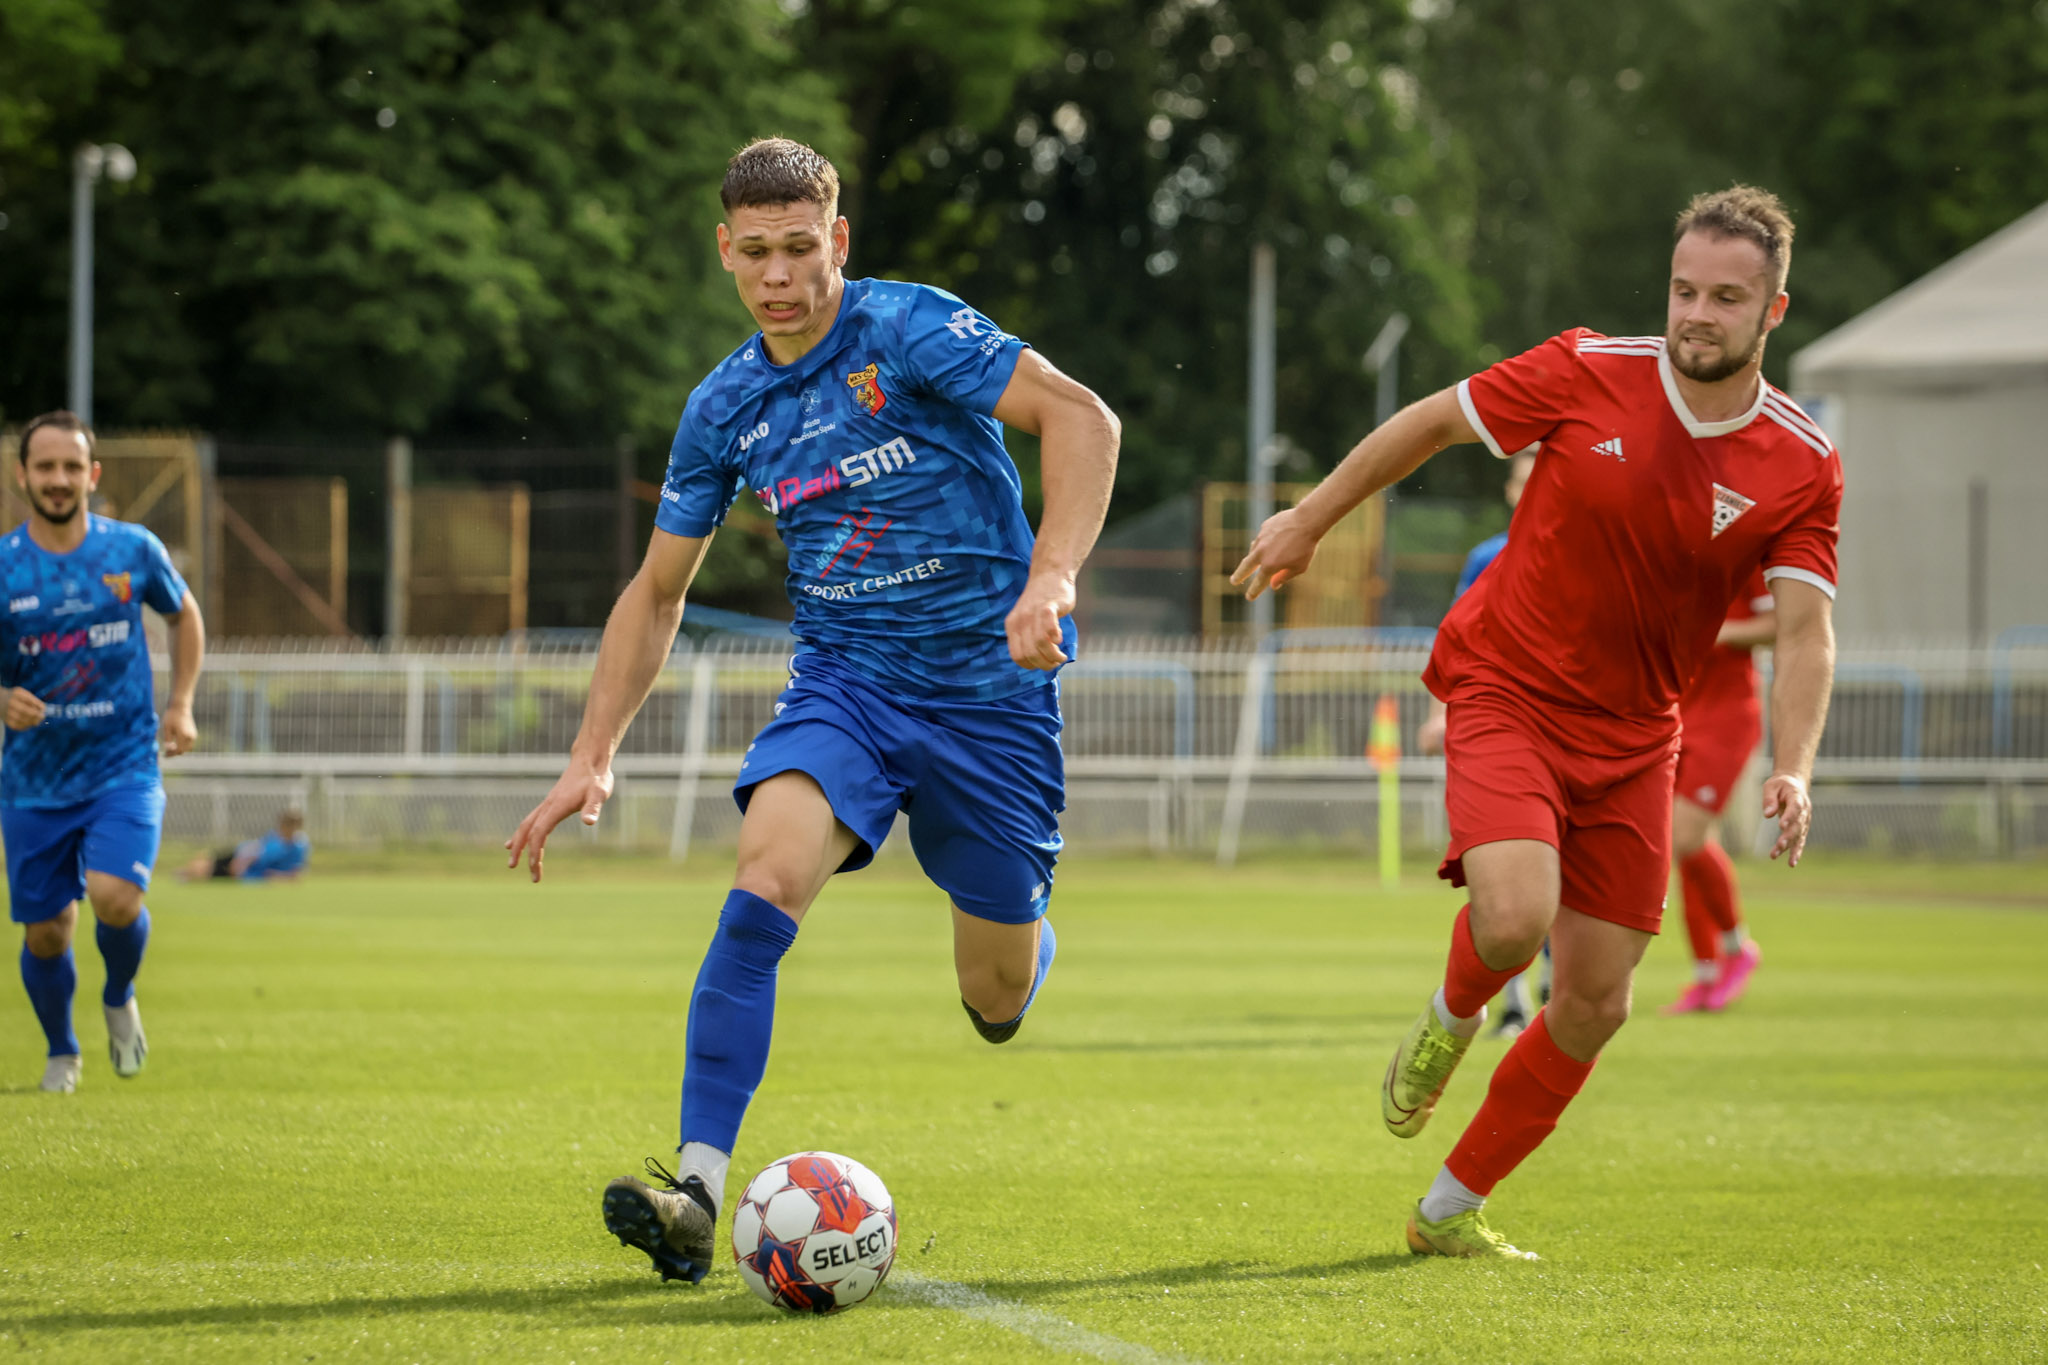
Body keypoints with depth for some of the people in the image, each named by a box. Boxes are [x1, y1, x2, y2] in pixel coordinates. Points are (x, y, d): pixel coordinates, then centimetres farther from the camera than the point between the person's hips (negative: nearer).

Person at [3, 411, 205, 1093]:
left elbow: (184, 615, 17)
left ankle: (120, 998, 10)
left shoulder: (133, 550, -3)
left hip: (124, 767, -1)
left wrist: (179, 705, 7)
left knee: (115, 899, -23)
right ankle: (61, 1052, 33)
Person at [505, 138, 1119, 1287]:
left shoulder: (908, 331, -12)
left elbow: (1081, 417, -19)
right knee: (765, 882, -26)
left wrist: (1049, 580, -33)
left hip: (990, 687, -3)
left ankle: (1020, 939, 45)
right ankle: (698, 1195, -31)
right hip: (844, 677, 3)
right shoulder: (727, 408, 4)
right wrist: (593, 758, 5)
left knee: (996, 1002, 4)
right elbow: (657, 591, 14)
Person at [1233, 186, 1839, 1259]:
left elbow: (1805, 631, -13)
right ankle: (1450, 1022, 11)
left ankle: (1450, 1211, 20)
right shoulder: (1587, 375, -12)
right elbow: (1432, 422, 2)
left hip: (1631, 737, 3)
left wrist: (1791, 768, -30)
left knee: (1595, 1001, 2)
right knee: (1514, 915, -27)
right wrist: (1309, 520, 9)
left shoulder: (1802, 467, -8)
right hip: (1505, 691, -3)